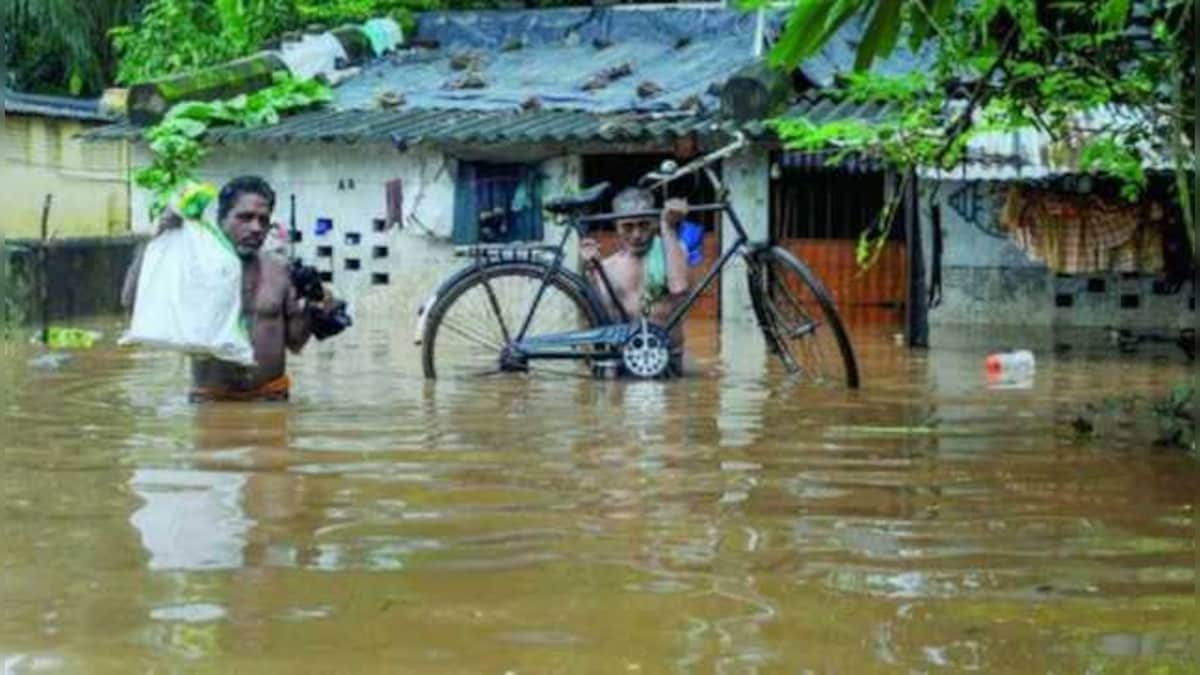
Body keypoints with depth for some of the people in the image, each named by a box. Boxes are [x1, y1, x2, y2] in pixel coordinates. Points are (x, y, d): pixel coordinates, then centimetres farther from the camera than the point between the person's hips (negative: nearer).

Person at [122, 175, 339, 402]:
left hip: (271, 398, 2)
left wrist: (309, 311, -8)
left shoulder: (279, 269, 4)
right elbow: (131, 301, -14)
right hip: (209, 399, -2)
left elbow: (294, 343, 11)